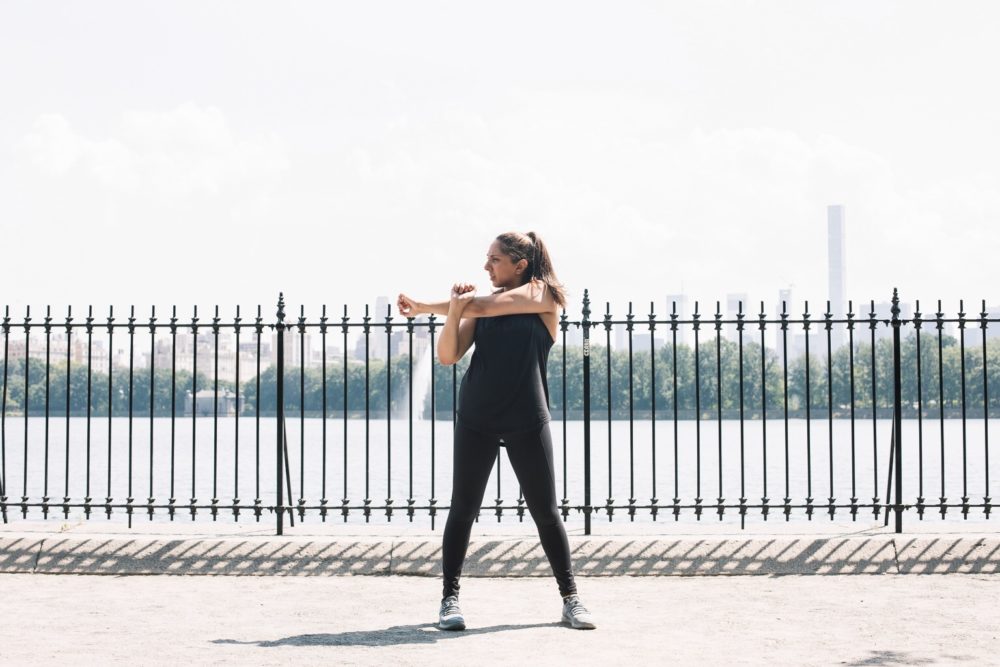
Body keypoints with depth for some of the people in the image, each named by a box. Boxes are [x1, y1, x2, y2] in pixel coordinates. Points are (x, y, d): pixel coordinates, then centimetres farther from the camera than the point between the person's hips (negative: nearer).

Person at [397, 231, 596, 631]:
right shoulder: (481, 303, 9)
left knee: (545, 512, 3)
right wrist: (453, 311, -15)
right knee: (463, 509, 1)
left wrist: (423, 308, -3)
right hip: (475, 419, 3)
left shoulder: (541, 293, -1)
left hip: (527, 422, -3)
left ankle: (570, 599, 13)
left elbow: (482, 306, -11)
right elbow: (447, 356, 2)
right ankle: (450, 599, 9)